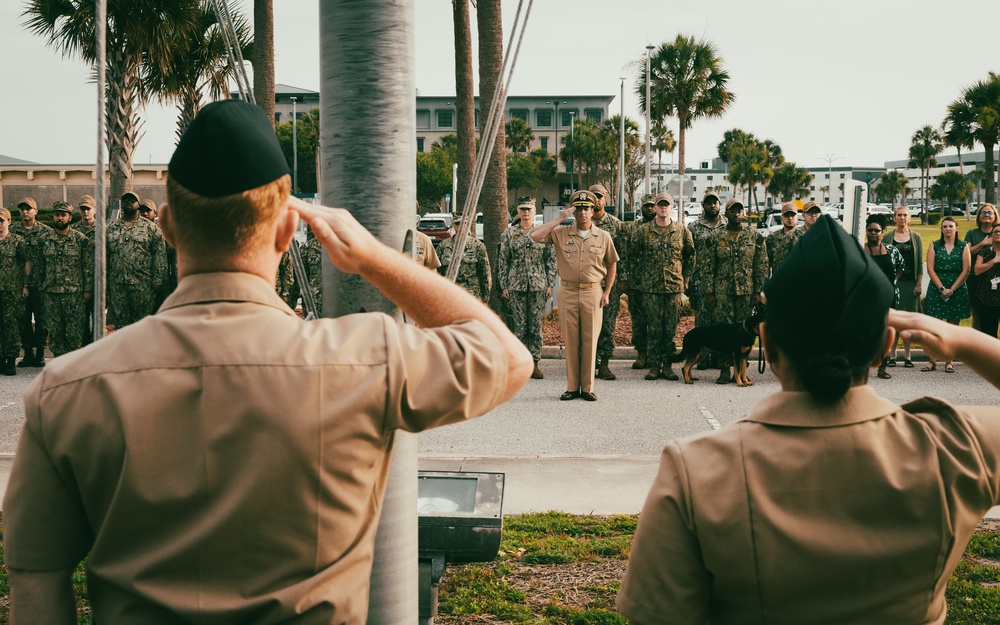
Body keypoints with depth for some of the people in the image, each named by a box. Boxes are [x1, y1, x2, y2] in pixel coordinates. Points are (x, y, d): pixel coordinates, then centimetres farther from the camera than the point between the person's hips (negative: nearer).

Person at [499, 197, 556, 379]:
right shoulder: (509, 233, 5)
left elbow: (551, 260, 6)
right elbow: (503, 261, 6)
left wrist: (550, 284, 0)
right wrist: (504, 286, 1)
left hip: (538, 285, 0)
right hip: (516, 286, 0)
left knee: (536, 326, 1)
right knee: (519, 325, 1)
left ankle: (534, 362, 7)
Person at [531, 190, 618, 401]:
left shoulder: (603, 237, 5)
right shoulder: (560, 233, 2)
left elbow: (612, 264, 14)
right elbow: (535, 236, -12)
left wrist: (607, 292, 7)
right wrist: (560, 219, -10)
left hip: (592, 292, 0)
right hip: (567, 292, 0)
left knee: (590, 341, 1)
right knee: (571, 341, 3)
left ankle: (588, 387, 9)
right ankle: (572, 387, 11)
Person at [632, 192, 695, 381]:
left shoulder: (682, 231, 5)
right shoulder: (643, 231, 3)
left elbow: (690, 257, 13)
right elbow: (635, 256, 11)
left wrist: (686, 279, 8)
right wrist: (640, 278, 6)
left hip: (675, 287, 1)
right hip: (651, 287, -1)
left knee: (671, 328, 3)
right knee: (653, 327, 1)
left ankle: (667, 364, 10)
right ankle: (654, 365, 6)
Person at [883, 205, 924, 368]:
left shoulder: (916, 237, 8)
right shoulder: (887, 237, 6)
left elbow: (920, 262, 7)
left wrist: (919, 283, 0)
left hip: (910, 283, 1)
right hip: (892, 282, -1)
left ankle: (907, 356, 6)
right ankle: (892, 356, 3)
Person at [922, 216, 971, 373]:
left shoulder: (963, 246, 6)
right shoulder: (934, 246, 7)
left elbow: (966, 270, -1)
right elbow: (930, 269, 0)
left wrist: (952, 289, -9)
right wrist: (942, 288, -10)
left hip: (957, 290, 0)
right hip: (936, 289, 0)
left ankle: (950, 361, 6)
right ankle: (932, 361, 0)